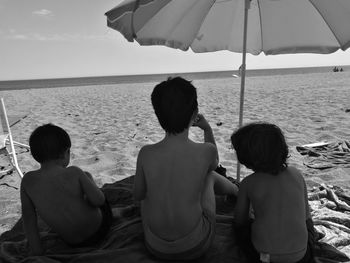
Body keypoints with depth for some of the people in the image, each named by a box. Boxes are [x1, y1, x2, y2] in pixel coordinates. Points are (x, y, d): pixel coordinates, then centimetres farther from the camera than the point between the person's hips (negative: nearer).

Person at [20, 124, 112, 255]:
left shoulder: (27, 180, -14)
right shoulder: (73, 173, -27)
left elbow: (28, 217, -6)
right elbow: (98, 200, -20)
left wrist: (36, 251, 4)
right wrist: (89, 180, -3)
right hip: (98, 230, -3)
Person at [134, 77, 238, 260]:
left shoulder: (145, 154, -19)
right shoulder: (206, 151, -22)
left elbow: (138, 195, -1)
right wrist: (208, 129, 11)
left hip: (156, 248, 1)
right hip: (196, 246, 0)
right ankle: (239, 191, 53)